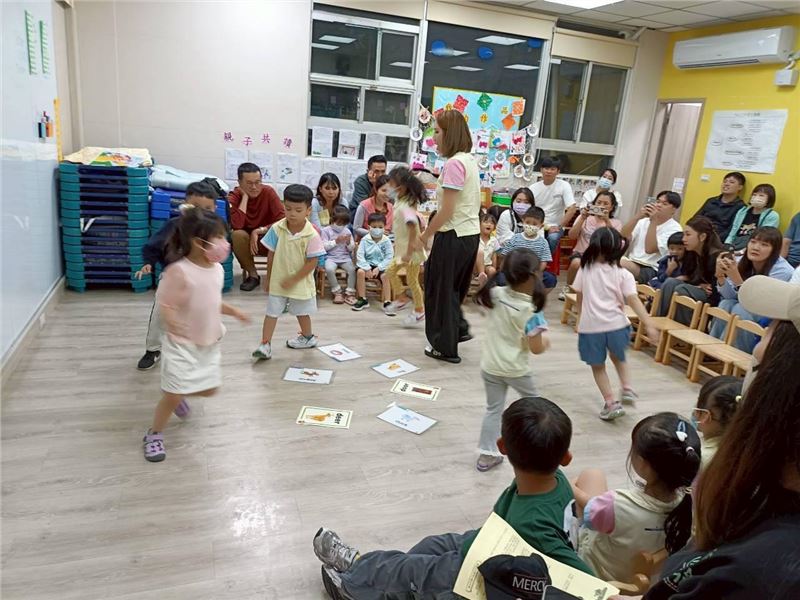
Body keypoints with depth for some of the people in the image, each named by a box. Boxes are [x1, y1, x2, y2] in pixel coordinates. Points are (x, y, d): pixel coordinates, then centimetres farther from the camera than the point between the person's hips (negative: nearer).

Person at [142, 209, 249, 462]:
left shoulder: (217, 269, 0)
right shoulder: (179, 271, -24)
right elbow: (165, 305, -19)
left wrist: (233, 311, 7)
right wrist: (177, 325, -33)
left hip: (209, 343, 7)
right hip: (182, 345, -7)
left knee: (209, 388, 16)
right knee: (173, 395, -1)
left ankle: (180, 395, 46)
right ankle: (154, 434, 22)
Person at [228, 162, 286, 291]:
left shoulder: (268, 192, -14)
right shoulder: (234, 196, -14)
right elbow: (237, 225, -30)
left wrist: (259, 231, -26)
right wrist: (245, 197, -23)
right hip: (245, 241, 1)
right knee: (237, 234, -32)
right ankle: (252, 275, -11)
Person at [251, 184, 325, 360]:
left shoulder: (312, 235, -20)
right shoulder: (277, 229, -11)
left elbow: (312, 262, -17)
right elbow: (271, 255, -2)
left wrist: (293, 280, -17)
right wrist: (268, 278, 3)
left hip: (301, 282, -2)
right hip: (277, 280, 2)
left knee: (302, 312, 18)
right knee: (271, 312, 4)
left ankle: (308, 337, 42)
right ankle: (265, 344, 11)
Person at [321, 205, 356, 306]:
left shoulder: (347, 231, 11)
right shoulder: (326, 230, 2)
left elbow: (352, 249, 12)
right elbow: (324, 246, -7)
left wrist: (349, 243, -10)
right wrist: (336, 241, -14)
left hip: (345, 257, 2)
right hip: (331, 257, -2)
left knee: (352, 269, -26)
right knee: (329, 269, -33)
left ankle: (350, 292, -10)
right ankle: (337, 292, -13)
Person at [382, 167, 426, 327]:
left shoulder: (404, 206, -24)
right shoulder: (402, 202, 5)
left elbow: (413, 227, -32)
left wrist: (409, 252, -30)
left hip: (411, 249, -9)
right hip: (402, 247, 9)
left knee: (412, 280, 3)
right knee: (390, 271, 16)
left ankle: (419, 311, 19)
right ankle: (400, 300, 30)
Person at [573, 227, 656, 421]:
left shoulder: (585, 270, -1)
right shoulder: (623, 274, -3)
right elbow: (633, 300, -12)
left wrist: (580, 318, 25)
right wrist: (648, 324, -13)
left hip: (591, 326, -1)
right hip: (616, 324, 1)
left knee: (597, 366, 14)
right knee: (618, 356, 30)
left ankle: (611, 403, 12)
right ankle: (627, 388, 19)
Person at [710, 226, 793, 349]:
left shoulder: (782, 271, -24)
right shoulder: (743, 261, -9)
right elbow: (730, 296, -7)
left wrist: (736, 278, -39)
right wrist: (720, 275, -24)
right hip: (750, 307, 5)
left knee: (740, 309, -28)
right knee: (726, 304, -21)